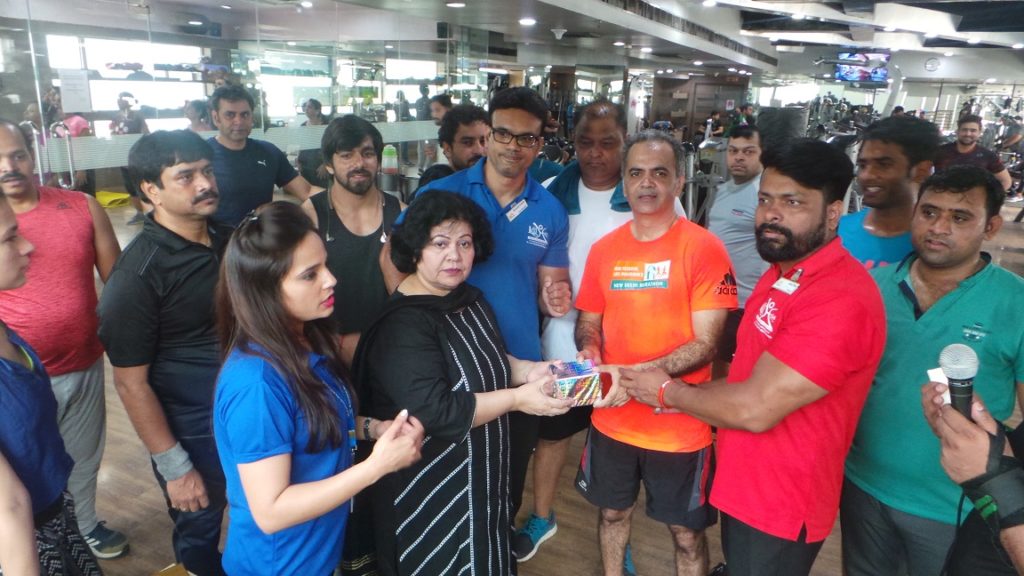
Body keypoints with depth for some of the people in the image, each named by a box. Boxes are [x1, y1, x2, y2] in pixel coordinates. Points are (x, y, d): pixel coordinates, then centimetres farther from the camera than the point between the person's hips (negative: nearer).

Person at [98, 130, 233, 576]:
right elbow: (130, 383, -16)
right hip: (192, 432, -5)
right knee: (200, 532, 17)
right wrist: (174, 467, -14)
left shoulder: (228, 238, -1)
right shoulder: (137, 273, -19)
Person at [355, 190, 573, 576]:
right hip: (429, 490, -8)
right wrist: (517, 399, -26)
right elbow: (435, 412, -31)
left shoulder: (471, 300, 3)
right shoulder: (403, 325, -25)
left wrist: (530, 371, -3)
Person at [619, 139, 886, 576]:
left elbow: (756, 408, -29)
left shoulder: (840, 299, -28)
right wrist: (684, 397, -5)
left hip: (780, 507, -8)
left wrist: (668, 392, -14)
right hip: (743, 486, 8)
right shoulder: (783, 273, 5)